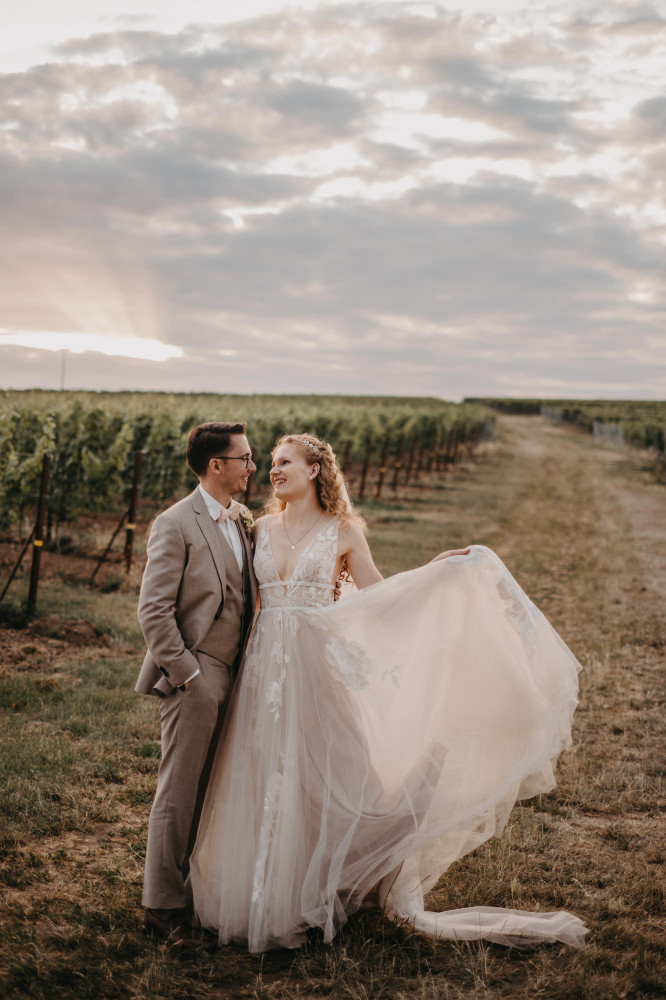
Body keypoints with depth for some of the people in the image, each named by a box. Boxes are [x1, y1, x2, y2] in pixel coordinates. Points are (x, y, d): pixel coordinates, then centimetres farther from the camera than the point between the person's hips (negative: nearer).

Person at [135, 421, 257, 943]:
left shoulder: (243, 519, 11)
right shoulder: (175, 525, -13)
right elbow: (153, 611, -16)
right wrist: (187, 673, -16)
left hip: (231, 676, 8)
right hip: (195, 680, -8)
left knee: (210, 788, 16)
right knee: (179, 792, 0)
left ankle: (196, 879, 31)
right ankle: (163, 904, 12)